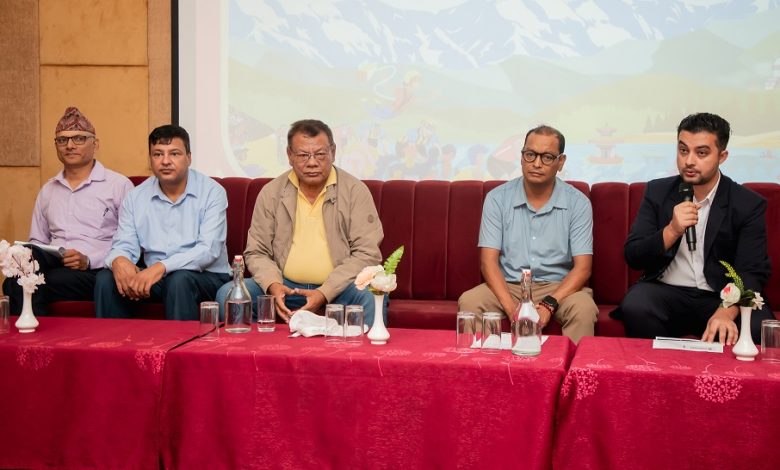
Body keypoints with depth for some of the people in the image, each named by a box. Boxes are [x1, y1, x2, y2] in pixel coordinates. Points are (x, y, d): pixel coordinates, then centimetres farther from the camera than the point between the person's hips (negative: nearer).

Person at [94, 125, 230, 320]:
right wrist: (118, 260, -25)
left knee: (179, 280, -35)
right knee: (106, 279, -19)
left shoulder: (211, 192, -7)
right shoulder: (135, 197, 6)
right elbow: (124, 246, 2)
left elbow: (209, 250, -17)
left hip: (206, 276, -4)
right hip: (154, 276, 4)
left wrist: (162, 267, -31)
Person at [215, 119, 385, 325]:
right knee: (227, 294, -20)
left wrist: (325, 293, -19)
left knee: (373, 299, -35)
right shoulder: (271, 193, 5)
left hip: (338, 288, -3)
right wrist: (273, 285, -14)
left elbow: (367, 254, -7)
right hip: (285, 286, 3)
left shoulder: (355, 191, -2)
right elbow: (256, 252, 9)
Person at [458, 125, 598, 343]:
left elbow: (582, 267, -6)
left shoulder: (578, 203, -2)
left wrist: (549, 305, -22)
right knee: (469, 302, -26)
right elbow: (489, 260, -5)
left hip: (558, 287, -1)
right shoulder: (497, 198, 0)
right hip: (508, 285, 1)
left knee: (584, 309, -32)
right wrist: (512, 309, -21)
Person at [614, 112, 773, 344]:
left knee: (761, 328, -31)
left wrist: (726, 312, -30)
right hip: (665, 292, 1)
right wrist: (672, 231, -19)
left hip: (722, 298, -1)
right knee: (635, 306, -32)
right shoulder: (657, 191, 5)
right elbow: (632, 256, 0)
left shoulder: (748, 204, -1)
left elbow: (753, 272, -10)